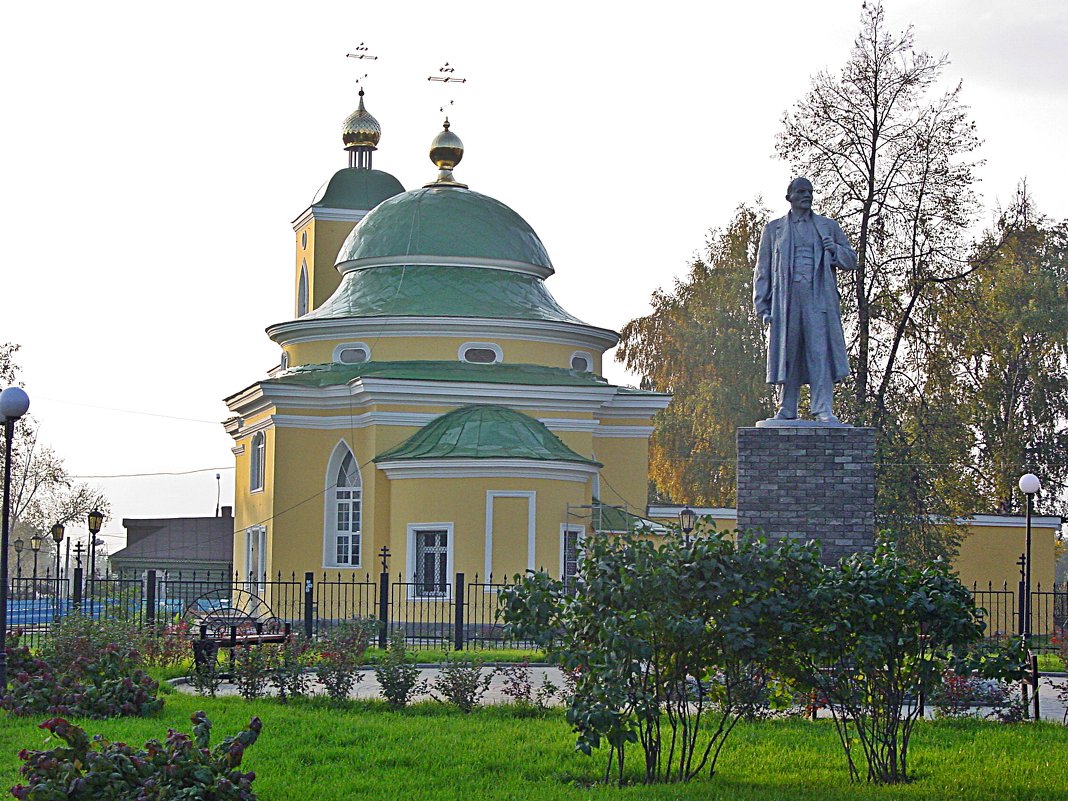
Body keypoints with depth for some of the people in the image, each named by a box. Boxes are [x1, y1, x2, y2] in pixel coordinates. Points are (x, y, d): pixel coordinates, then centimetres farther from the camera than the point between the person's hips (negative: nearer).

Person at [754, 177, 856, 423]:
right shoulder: (774, 229, 16)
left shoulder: (828, 227, 18)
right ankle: (787, 410, 5)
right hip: (786, 298, 0)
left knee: (820, 350, -11)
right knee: (787, 353, -1)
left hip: (818, 299, 0)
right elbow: (763, 270, 12)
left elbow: (851, 260, 21)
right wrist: (763, 306, 3)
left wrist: (835, 250, -2)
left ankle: (823, 409, -15)